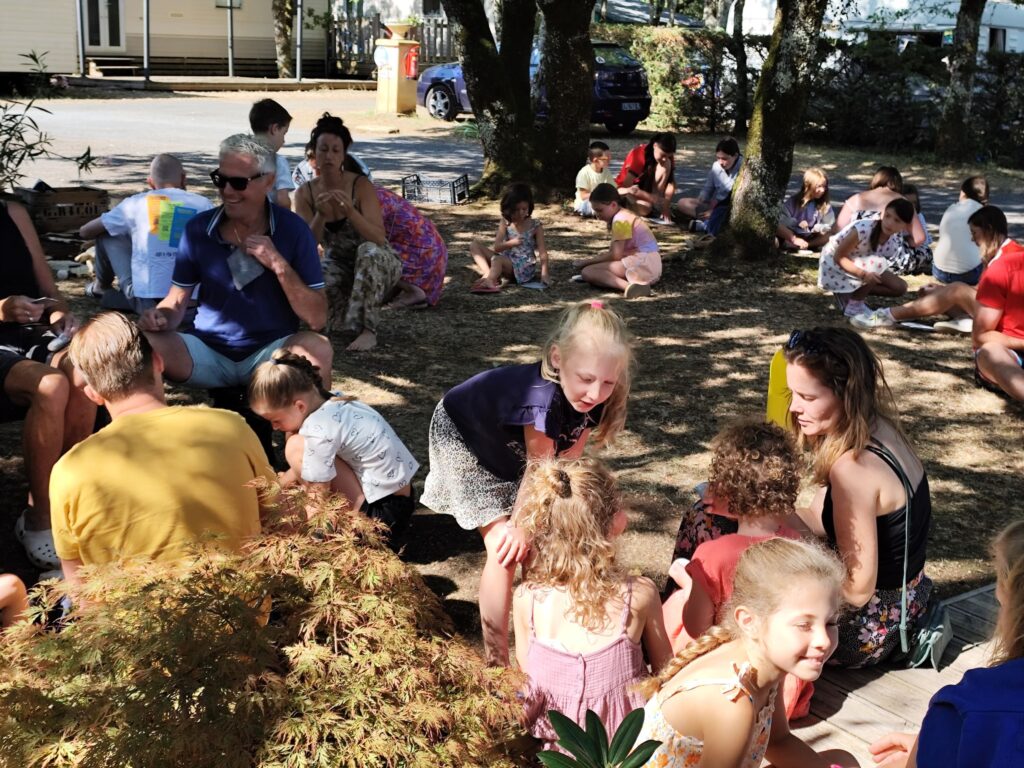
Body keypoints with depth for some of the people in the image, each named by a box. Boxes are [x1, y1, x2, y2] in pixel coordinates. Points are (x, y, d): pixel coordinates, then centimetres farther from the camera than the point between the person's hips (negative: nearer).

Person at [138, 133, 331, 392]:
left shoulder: (292, 230, -6)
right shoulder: (198, 228, 0)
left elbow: (316, 319, -9)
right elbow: (177, 301, 7)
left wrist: (280, 265, -20)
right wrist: (163, 317, -16)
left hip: (272, 352, -1)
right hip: (208, 350, 2)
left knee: (317, 348, -32)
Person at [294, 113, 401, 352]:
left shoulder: (361, 185, -18)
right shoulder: (305, 193, -7)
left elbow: (379, 238, -27)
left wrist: (350, 210, -42)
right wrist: (321, 215, -32)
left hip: (376, 264, -2)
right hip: (338, 266, 3)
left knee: (368, 250, -38)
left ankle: (368, 330, -32)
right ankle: (346, 319, -1)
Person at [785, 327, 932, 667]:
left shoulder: (854, 467, -31)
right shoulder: (879, 430, -4)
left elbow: (857, 590, -26)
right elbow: (819, 519, 7)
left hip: (870, 627, -9)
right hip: (902, 600, 9)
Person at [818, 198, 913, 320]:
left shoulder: (895, 240, -14)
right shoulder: (864, 229, -34)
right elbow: (839, 257, -30)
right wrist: (863, 274, -40)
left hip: (859, 265, 7)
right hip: (833, 264, -7)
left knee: (900, 287, -4)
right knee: (878, 264, -31)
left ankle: (852, 293, 5)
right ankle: (854, 304, -13)